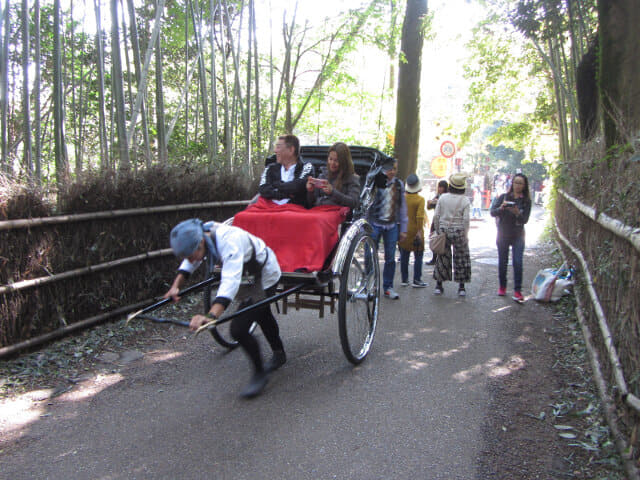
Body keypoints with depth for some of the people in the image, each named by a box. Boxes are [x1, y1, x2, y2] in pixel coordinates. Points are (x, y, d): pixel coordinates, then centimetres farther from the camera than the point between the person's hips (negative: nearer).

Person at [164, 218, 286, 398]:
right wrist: (175, 286, -9)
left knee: (238, 329, -17)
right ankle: (279, 355, 54)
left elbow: (231, 282, -53)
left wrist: (211, 316, -64)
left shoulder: (229, 241, -42)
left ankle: (260, 373, 6)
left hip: (264, 277, -9)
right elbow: (189, 263, 3)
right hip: (249, 274, 9)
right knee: (262, 315, 29)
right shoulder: (202, 235, -18)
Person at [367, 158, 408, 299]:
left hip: (392, 226, 4)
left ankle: (388, 287, 17)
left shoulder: (399, 184, 8)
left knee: (390, 258, 6)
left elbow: (402, 208, 12)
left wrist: (403, 229, 9)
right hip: (375, 224, -3)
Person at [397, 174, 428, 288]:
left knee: (404, 256, 10)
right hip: (415, 230, -4)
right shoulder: (420, 199, -11)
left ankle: (404, 279, 15)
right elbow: (419, 216, -17)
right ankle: (416, 280, 4)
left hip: (403, 230, 5)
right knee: (418, 256, 4)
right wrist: (419, 231, -14)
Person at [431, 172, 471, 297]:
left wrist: (437, 231, 8)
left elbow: (436, 216, -2)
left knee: (443, 257, 10)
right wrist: (465, 235, -2)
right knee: (461, 258, 9)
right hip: (458, 231, -2)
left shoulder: (443, 197, -1)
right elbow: (466, 220, -10)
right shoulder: (465, 200, -6)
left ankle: (438, 286, 14)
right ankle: (461, 287, 12)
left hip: (443, 230, 2)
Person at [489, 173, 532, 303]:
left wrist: (517, 213, -26)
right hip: (503, 233, 1)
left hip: (518, 235, -1)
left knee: (518, 262, -10)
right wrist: (501, 208, -26)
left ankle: (517, 291, -7)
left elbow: (525, 219, -6)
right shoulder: (503, 197, 2)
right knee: (502, 262, 8)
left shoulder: (526, 201, 1)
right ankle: (502, 287, 24)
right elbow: (492, 212, -6)